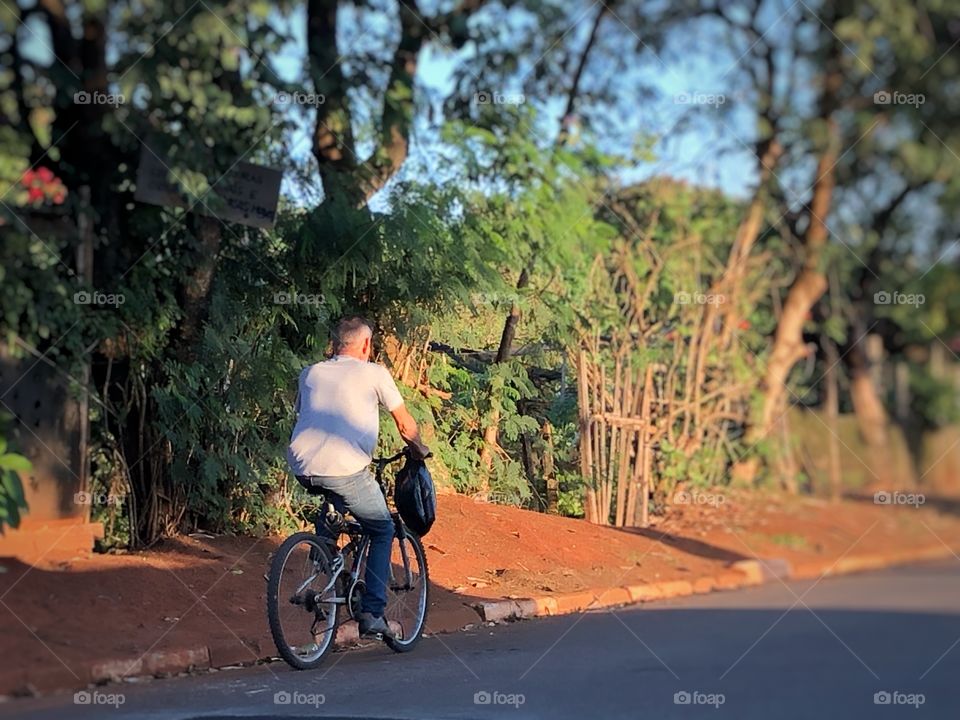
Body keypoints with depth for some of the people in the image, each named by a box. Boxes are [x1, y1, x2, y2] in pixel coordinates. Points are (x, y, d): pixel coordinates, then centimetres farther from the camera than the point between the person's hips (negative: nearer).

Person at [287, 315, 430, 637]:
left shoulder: (310, 373, 21)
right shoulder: (374, 373, 9)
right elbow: (405, 425, 16)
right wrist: (419, 449, 36)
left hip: (302, 469, 4)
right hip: (345, 469, -4)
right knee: (382, 531, 16)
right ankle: (372, 613, 8)